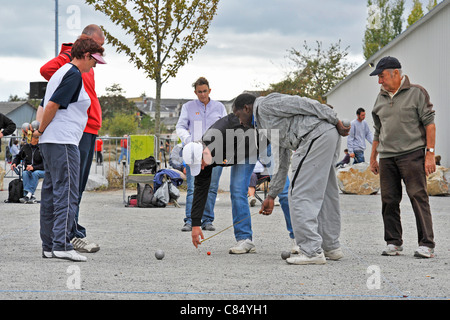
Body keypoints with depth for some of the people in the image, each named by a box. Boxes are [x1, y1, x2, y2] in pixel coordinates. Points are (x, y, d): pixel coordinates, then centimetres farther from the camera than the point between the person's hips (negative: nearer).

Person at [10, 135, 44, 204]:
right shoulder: (25, 147, 6)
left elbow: (45, 164, -13)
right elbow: (18, 157, 21)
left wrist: (33, 167, -25)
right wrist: (14, 163, -1)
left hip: (40, 170, -3)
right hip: (28, 170, 3)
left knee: (35, 173, -36)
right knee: (24, 173, -31)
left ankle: (28, 195, -47)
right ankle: (32, 197, -45)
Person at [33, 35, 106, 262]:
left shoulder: (61, 72, 21)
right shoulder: (74, 74, -10)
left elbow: (45, 105, 21)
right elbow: (53, 105, -17)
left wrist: (40, 130, 11)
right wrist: (41, 131, -5)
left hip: (49, 142, 10)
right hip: (63, 143, -10)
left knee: (51, 194, 10)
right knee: (67, 194, -12)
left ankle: (49, 245, 12)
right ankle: (61, 244, -19)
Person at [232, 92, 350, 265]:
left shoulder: (266, 105, 1)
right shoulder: (264, 125, 29)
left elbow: (303, 104, -9)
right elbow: (283, 164, 32)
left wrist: (336, 121, -11)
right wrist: (271, 195, 33)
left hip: (317, 135, -10)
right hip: (329, 135, 10)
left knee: (300, 194, -8)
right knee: (323, 194, 16)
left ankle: (312, 252, -10)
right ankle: (331, 247, 24)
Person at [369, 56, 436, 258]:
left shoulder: (416, 93, 0)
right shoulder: (381, 99, 16)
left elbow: (429, 123, -3)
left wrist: (430, 153, -10)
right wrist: (373, 158, 21)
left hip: (412, 153, -5)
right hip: (387, 156, 5)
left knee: (418, 196, -10)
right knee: (389, 200, 3)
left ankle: (426, 244, -10)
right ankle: (393, 243, 12)